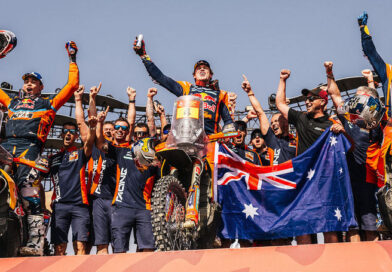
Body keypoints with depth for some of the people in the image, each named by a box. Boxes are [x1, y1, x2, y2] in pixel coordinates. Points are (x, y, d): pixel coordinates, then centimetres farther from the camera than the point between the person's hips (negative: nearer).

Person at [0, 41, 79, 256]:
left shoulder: (47, 103, 21)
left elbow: (72, 85, 17)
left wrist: (72, 59, 19)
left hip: (29, 146, -4)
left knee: (29, 192, -19)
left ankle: (35, 242, -24)